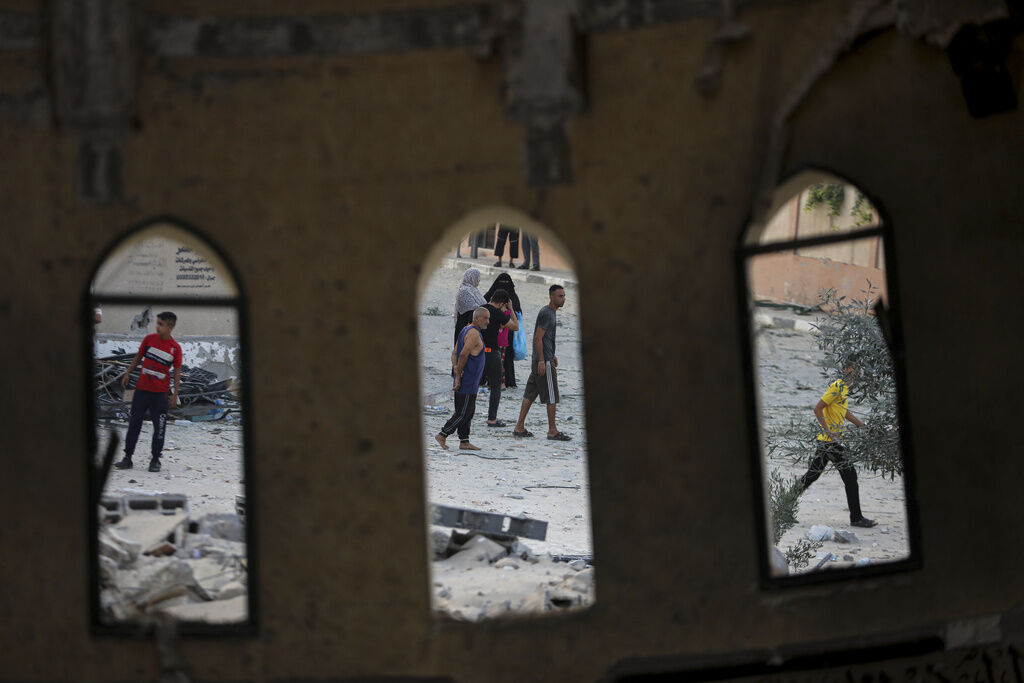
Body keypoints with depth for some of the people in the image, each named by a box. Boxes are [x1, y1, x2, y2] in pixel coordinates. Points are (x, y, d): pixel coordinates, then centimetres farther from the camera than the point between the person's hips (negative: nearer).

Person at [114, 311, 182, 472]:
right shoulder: (149, 339, 1)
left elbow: (177, 372, 1)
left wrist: (175, 395, -2)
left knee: (159, 427, 0)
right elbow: (139, 357, 14)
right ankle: (128, 458, 11)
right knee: (134, 423, 5)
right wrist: (127, 373, 11)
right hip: (141, 389, 2)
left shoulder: (175, 348, -4)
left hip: (160, 393, -2)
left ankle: (155, 460, 12)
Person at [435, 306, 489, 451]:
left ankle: (464, 442, 15)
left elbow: (455, 352, 15)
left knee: (468, 412, 12)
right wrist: (458, 376, -18)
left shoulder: (465, 330, 16)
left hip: (467, 381, 10)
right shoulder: (474, 333, -15)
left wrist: (455, 367, -2)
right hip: (468, 382, -10)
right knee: (463, 413, -6)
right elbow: (463, 355, -21)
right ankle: (442, 435, -2)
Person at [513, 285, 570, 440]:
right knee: (552, 397, -4)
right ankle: (552, 431, 0)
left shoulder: (550, 313, 16)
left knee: (530, 394, 9)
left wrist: (552, 355, 28)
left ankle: (519, 427, 10)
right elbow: (538, 338, -19)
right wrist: (542, 361, -22)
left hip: (540, 361, 10)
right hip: (544, 361, -10)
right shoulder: (546, 314, -15)